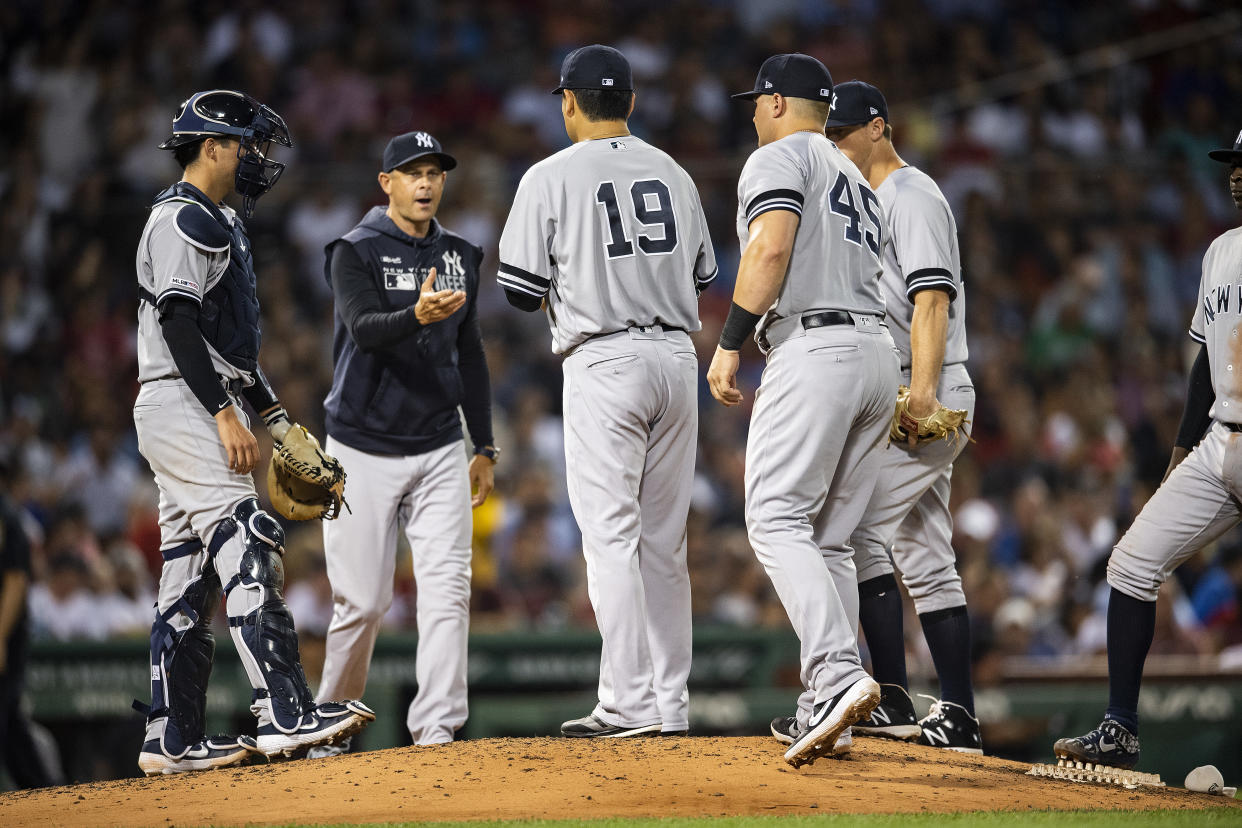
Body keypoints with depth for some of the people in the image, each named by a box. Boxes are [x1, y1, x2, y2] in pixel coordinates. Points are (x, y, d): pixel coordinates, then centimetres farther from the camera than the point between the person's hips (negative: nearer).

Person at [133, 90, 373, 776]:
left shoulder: (217, 223, 24)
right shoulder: (184, 218, -9)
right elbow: (179, 321, -20)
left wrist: (274, 416, 22)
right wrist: (225, 413, -25)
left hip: (200, 415, 11)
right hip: (181, 407, -11)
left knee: (190, 579, 8)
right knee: (247, 550, -19)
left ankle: (172, 741, 8)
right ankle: (285, 716, -28)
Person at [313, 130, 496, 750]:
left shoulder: (458, 257, 11)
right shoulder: (356, 253, -6)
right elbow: (363, 327, -24)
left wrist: (483, 447, 14)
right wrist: (417, 315, -44)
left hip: (439, 450, 4)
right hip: (364, 450, -4)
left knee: (446, 588, -10)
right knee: (363, 601, -2)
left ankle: (436, 728, -13)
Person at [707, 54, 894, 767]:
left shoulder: (780, 156, 3)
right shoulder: (858, 180, 29)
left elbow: (772, 246, -14)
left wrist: (729, 343, -12)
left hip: (815, 349, -9)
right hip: (878, 354, 9)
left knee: (776, 518, -14)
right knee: (830, 538, 10)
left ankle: (839, 676, -32)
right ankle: (826, 714, 5)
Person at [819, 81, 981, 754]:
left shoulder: (912, 195, -8)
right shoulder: (869, 201, 23)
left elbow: (932, 298, -19)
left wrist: (921, 393, -28)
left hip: (928, 402, -10)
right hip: (912, 405, 10)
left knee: (858, 527, -16)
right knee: (926, 558, 7)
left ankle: (893, 701, -18)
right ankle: (957, 717, 6)